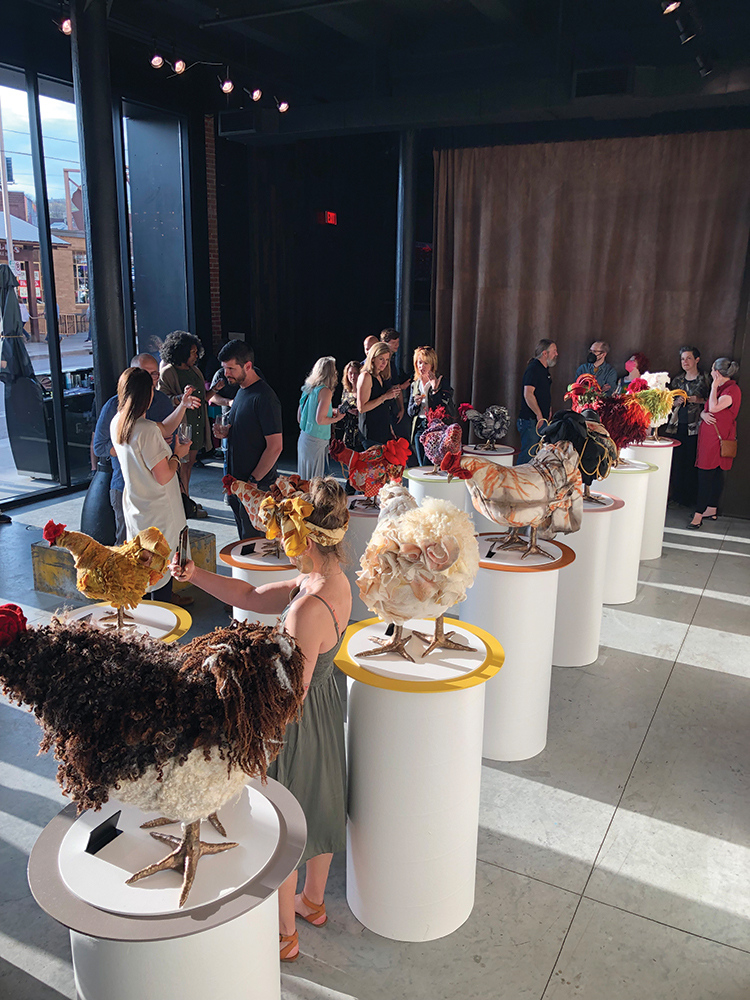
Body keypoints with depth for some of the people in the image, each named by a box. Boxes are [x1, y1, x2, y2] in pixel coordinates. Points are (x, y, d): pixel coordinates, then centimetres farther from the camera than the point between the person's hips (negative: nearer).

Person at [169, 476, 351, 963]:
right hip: (325, 708, 9)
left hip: (296, 726, -9)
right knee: (315, 808, 27)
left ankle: (284, 933, 37)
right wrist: (197, 576, -6)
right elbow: (252, 597, 2)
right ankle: (313, 900, 51)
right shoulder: (332, 581, -6)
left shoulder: (309, 608, -36)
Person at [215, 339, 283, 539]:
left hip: (257, 485, -9)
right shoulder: (241, 391, 11)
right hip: (237, 481, 9)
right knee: (243, 536, 19)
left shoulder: (264, 397, -19)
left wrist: (253, 481, -19)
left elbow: (275, 446, -21)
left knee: (253, 538, -1)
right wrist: (227, 432, 2)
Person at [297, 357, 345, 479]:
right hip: (316, 441, -9)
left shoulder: (308, 389, 11)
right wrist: (337, 418, -2)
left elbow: (299, 418, 17)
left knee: (304, 480, 14)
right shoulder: (325, 391, -14)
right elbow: (320, 420, -19)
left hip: (304, 437, 9)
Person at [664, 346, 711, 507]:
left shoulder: (705, 379, 4)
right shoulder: (677, 380, 15)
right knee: (675, 460, -1)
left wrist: (699, 400, -13)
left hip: (695, 426, -3)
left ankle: (688, 498, 3)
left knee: (691, 461, -6)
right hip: (677, 425, 3)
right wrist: (677, 402, -2)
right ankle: (674, 495, 8)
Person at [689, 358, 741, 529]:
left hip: (718, 438, -8)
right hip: (708, 435, 8)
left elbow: (714, 407, -23)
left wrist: (714, 386, -12)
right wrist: (703, 414, -5)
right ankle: (712, 510, 17)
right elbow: (706, 409, 19)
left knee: (706, 475, -10)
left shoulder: (733, 390, -11)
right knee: (715, 474, 11)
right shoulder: (719, 388, 18)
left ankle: (698, 515, -9)